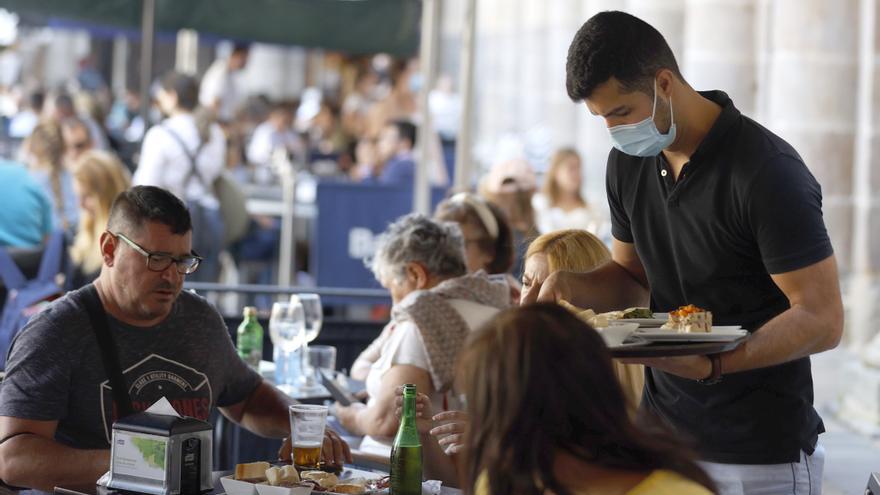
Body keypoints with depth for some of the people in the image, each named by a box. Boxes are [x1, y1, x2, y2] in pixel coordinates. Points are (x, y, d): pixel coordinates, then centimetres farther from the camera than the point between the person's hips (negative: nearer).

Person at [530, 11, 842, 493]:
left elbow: (823, 320, -19)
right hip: (662, 436, 7)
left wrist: (711, 364, -30)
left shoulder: (768, 172, -18)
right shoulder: (629, 162, 5)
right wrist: (570, 285, -3)